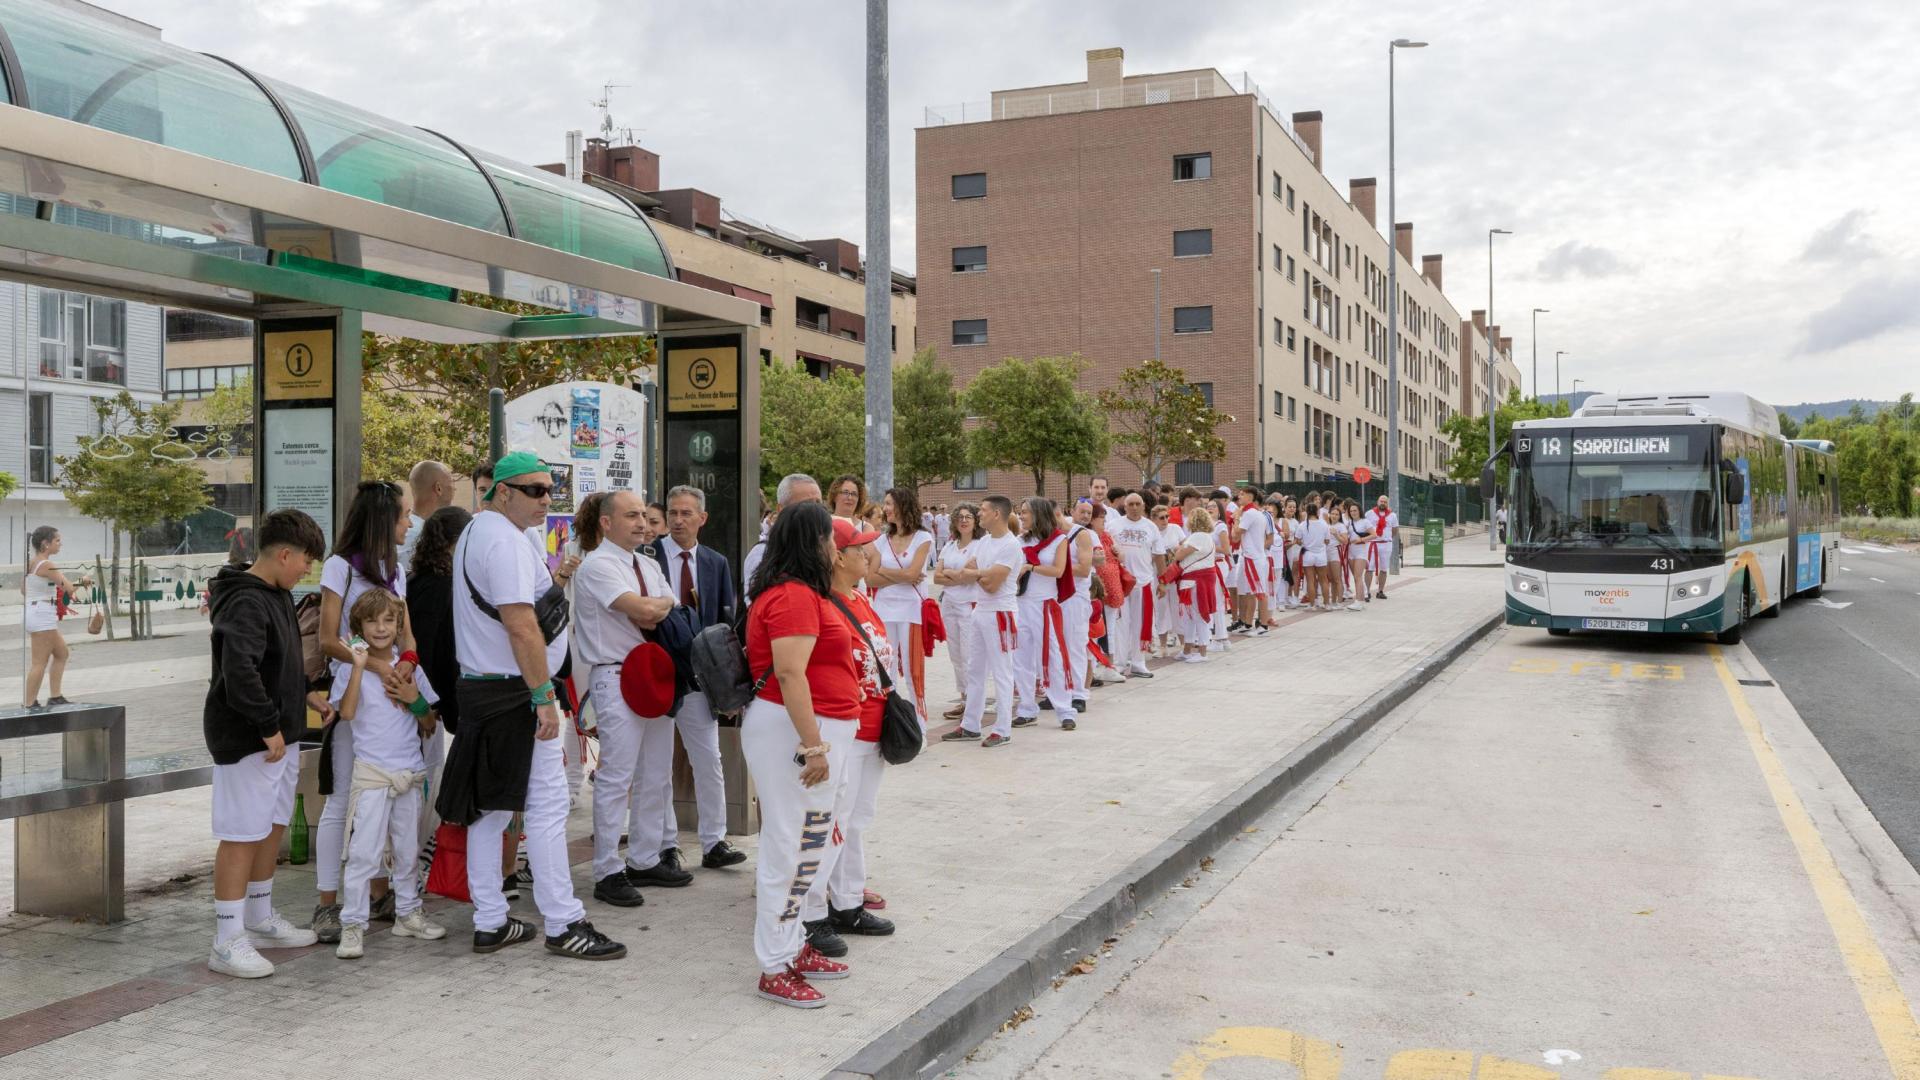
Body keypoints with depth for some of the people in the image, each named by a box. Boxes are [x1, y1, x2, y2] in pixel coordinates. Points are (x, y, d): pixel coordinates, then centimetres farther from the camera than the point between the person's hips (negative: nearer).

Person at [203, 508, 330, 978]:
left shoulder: (279, 596, 13)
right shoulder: (245, 604, -19)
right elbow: (239, 671, -29)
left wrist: (304, 697, 17)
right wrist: (269, 728, -24)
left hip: (278, 735, 10)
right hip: (248, 740, -10)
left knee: (272, 827, 18)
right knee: (241, 835, -4)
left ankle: (261, 920, 31)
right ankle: (228, 942, 3)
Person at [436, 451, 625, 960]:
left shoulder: (477, 532, 16)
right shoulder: (506, 540, -17)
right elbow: (521, 626, -23)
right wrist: (544, 697, -22)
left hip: (480, 689, 10)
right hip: (513, 692, -10)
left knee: (489, 807, 12)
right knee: (547, 804, -5)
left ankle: (489, 923, 18)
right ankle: (564, 925, -1)